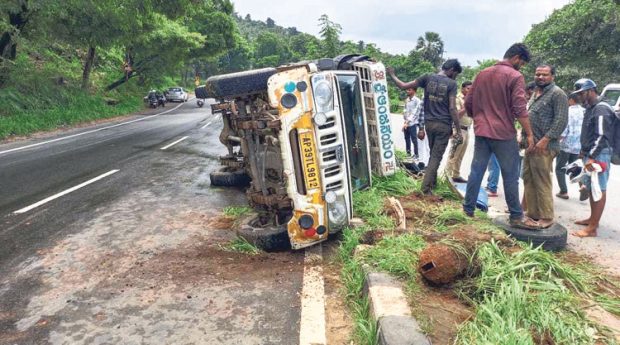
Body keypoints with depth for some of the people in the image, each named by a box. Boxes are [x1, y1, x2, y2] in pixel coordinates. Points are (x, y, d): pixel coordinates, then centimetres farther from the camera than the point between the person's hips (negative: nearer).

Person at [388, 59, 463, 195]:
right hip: (444, 125, -4)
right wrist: (458, 130, -5)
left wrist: (392, 75, 15)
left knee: (433, 154, 21)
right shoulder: (451, 84, -7)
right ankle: (426, 187, -4)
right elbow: (452, 108, -11)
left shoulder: (428, 77, 1)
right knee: (436, 156, 0)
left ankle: (432, 182, 28)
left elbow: (403, 86, 0)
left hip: (429, 123, 5)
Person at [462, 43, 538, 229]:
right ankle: (517, 217, 11)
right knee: (510, 176, 3)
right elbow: (520, 109, -14)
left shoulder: (483, 74, 11)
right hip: (504, 134, -5)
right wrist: (529, 134, -8)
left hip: (481, 132, 6)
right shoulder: (515, 76, -7)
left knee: (476, 172, 8)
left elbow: (468, 103, 13)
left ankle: (468, 210, 11)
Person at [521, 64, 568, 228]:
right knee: (528, 179, 11)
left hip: (543, 146, -9)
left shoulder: (557, 94, -7)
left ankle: (546, 217, 2)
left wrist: (545, 140, -21)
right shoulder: (536, 93, 19)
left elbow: (561, 121, -15)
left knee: (542, 182, -6)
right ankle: (532, 213, 20)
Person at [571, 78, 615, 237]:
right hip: (590, 154, 10)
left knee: (599, 190, -8)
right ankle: (593, 219, 29)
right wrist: (583, 152, 25)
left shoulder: (602, 109, -14)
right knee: (592, 188, 17)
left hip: (598, 156, -10)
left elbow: (602, 136, -21)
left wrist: (592, 157, -25)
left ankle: (592, 228, -7)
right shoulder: (590, 109, 17)